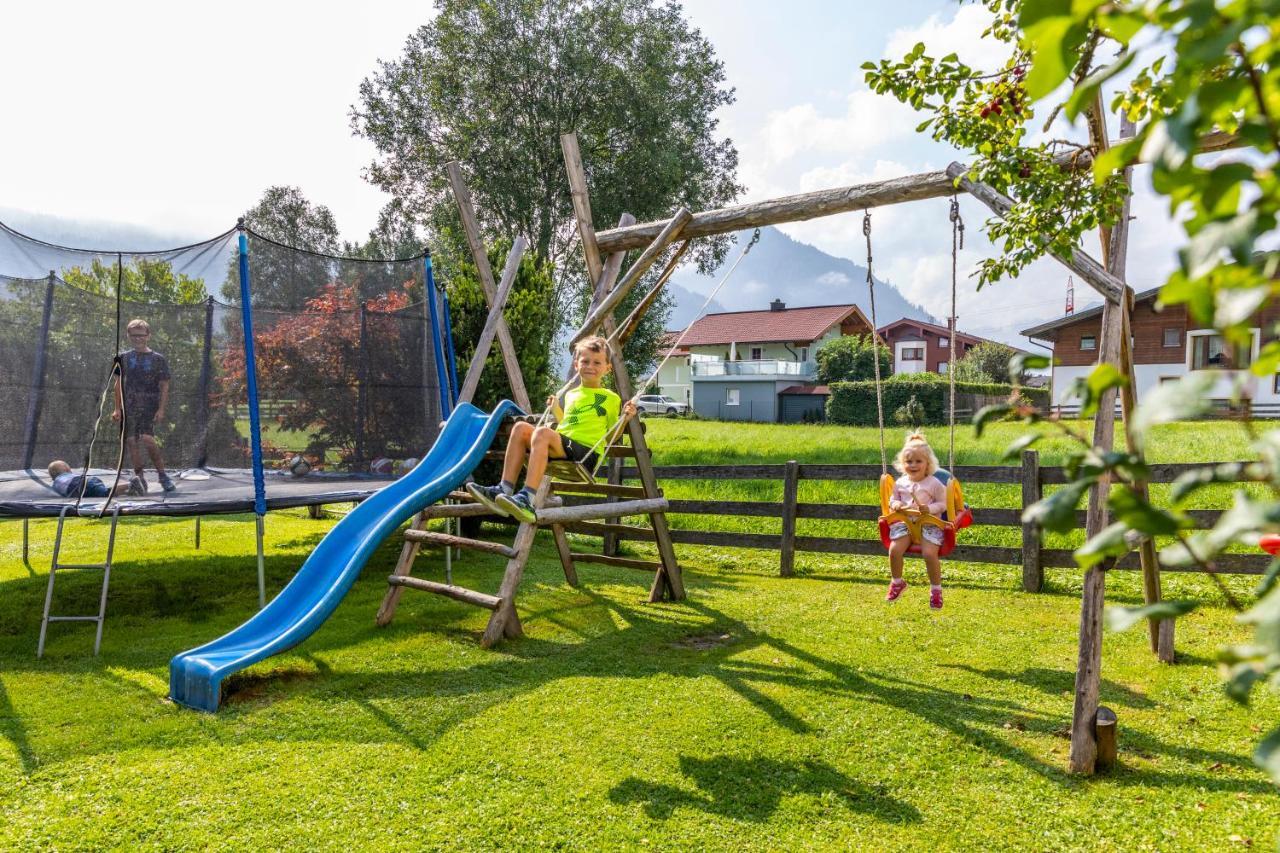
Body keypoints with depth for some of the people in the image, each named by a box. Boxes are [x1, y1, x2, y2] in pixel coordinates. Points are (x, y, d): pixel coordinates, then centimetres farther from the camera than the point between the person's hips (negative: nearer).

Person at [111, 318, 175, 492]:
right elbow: (119, 384, 14)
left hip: (150, 405, -3)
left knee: (147, 438, -18)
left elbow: (164, 386, 1)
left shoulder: (157, 359, 3)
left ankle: (162, 474, -5)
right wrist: (118, 408, 9)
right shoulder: (124, 358, 10)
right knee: (131, 441, 0)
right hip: (129, 406, 3)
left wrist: (161, 409, -7)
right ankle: (139, 478, 10)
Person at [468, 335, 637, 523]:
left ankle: (527, 499, -42)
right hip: (560, 450, 6)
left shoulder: (611, 399, 12)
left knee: (543, 432, -31)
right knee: (521, 427, -15)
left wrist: (625, 418, -3)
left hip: (586, 452, -6)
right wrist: (556, 410, 26)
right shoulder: (571, 395, 27)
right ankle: (504, 490, -24)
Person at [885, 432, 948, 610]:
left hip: (929, 524, -3)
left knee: (929, 553, -23)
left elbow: (942, 504, -2)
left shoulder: (934, 484, -5)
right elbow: (894, 498, 17)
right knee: (894, 550, -17)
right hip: (905, 523, 3)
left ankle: (936, 589, 2)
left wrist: (930, 509, -21)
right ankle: (897, 582, 11)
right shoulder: (900, 483, 5)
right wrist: (894, 504, -6)